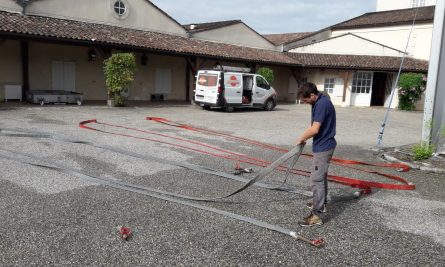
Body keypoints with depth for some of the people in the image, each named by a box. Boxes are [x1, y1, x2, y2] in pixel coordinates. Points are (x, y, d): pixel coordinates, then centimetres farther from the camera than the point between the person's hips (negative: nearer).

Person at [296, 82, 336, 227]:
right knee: (321, 176, 23)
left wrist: (301, 138, -9)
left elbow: (315, 129, -25)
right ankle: (321, 203, 38)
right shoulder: (319, 102, 9)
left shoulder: (322, 104, -23)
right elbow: (313, 126, 16)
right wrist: (304, 138, 4)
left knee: (316, 180, -8)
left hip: (323, 147, -11)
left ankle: (316, 215, -4)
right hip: (323, 146, 11)